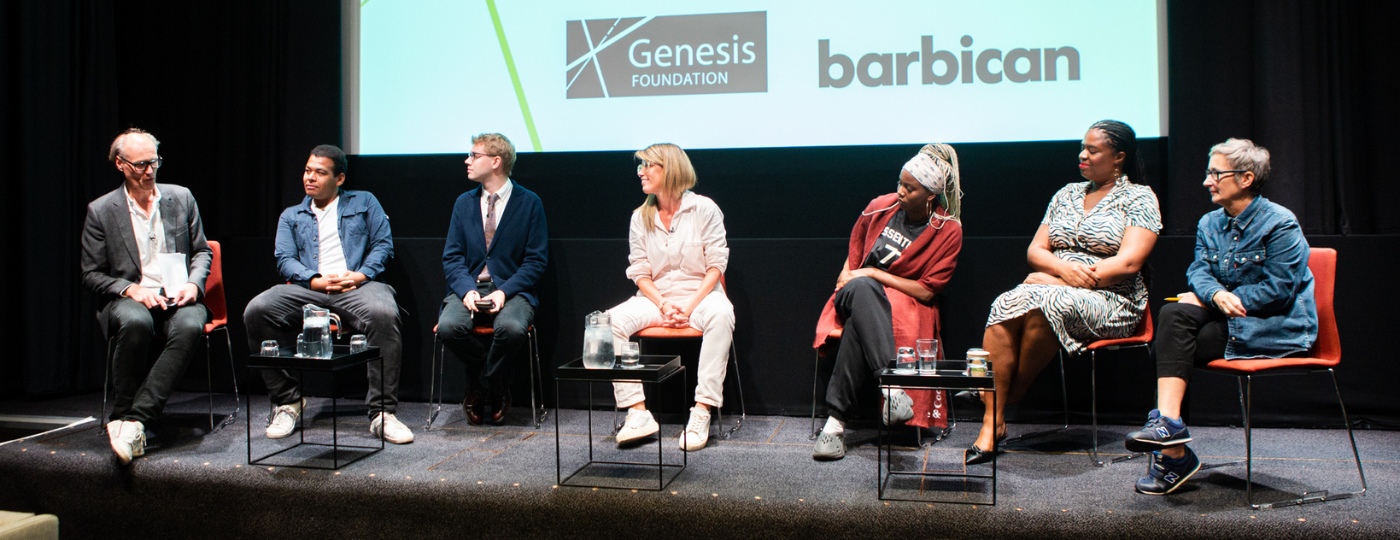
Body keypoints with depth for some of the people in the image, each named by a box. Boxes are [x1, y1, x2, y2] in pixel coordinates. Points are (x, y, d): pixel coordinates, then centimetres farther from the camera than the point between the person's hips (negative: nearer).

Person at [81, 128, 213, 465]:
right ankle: (127, 416, -25)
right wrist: (131, 289, -13)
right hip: (127, 298, -1)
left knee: (189, 327, -35)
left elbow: (202, 251, 15)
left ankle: (132, 420, -34)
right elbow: (91, 275, 5)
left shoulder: (180, 198, 11)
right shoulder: (100, 211, 5)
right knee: (135, 323, -38)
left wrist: (193, 285, -5)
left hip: (177, 298, 1)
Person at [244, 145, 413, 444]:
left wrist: (361, 275, -9)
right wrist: (317, 281, -10)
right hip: (308, 289, 3)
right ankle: (287, 402, -12)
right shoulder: (291, 216, 27)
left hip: (357, 286, -2)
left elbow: (383, 244, 10)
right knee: (256, 311, -27)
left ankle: (382, 412, -31)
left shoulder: (364, 202, 23)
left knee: (383, 314, -38)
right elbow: (285, 259, 11)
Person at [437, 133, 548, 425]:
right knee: (448, 326, -28)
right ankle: (497, 387, -2)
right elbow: (452, 256, 8)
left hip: (511, 289, -3)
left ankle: (482, 385, -3)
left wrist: (504, 291, -17)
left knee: (511, 328, -35)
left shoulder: (529, 202, 1)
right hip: (470, 287, 3)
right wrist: (467, 290, -13)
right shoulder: (464, 203, 14)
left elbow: (536, 259, -3)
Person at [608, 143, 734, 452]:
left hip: (700, 293, -3)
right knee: (610, 320, -25)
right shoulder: (640, 218, 8)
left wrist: (690, 306, -17)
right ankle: (638, 413, -27)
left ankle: (702, 413, -36)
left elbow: (716, 265, -5)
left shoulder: (704, 209, -2)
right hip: (655, 297, 3)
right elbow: (640, 273, 5)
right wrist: (664, 305, -14)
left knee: (720, 314, -38)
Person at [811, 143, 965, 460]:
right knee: (859, 288, -40)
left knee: (859, 325, -40)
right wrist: (848, 277, 0)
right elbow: (854, 251, 22)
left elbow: (927, 291, -6)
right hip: (858, 296, 3)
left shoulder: (948, 231, -3)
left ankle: (836, 420, -43)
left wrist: (873, 274, -10)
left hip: (905, 303, -2)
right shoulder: (881, 206, 8)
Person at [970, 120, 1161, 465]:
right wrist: (1064, 267, -11)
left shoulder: (1139, 198, 4)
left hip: (1111, 302, -5)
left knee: (1041, 304, -37)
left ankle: (1005, 402, -18)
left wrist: (1062, 281, -14)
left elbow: (1129, 262, -10)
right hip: (1055, 288, 5)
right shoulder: (1067, 194, 21)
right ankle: (992, 421, -31)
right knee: (1005, 307, -29)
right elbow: (1035, 250, 13)